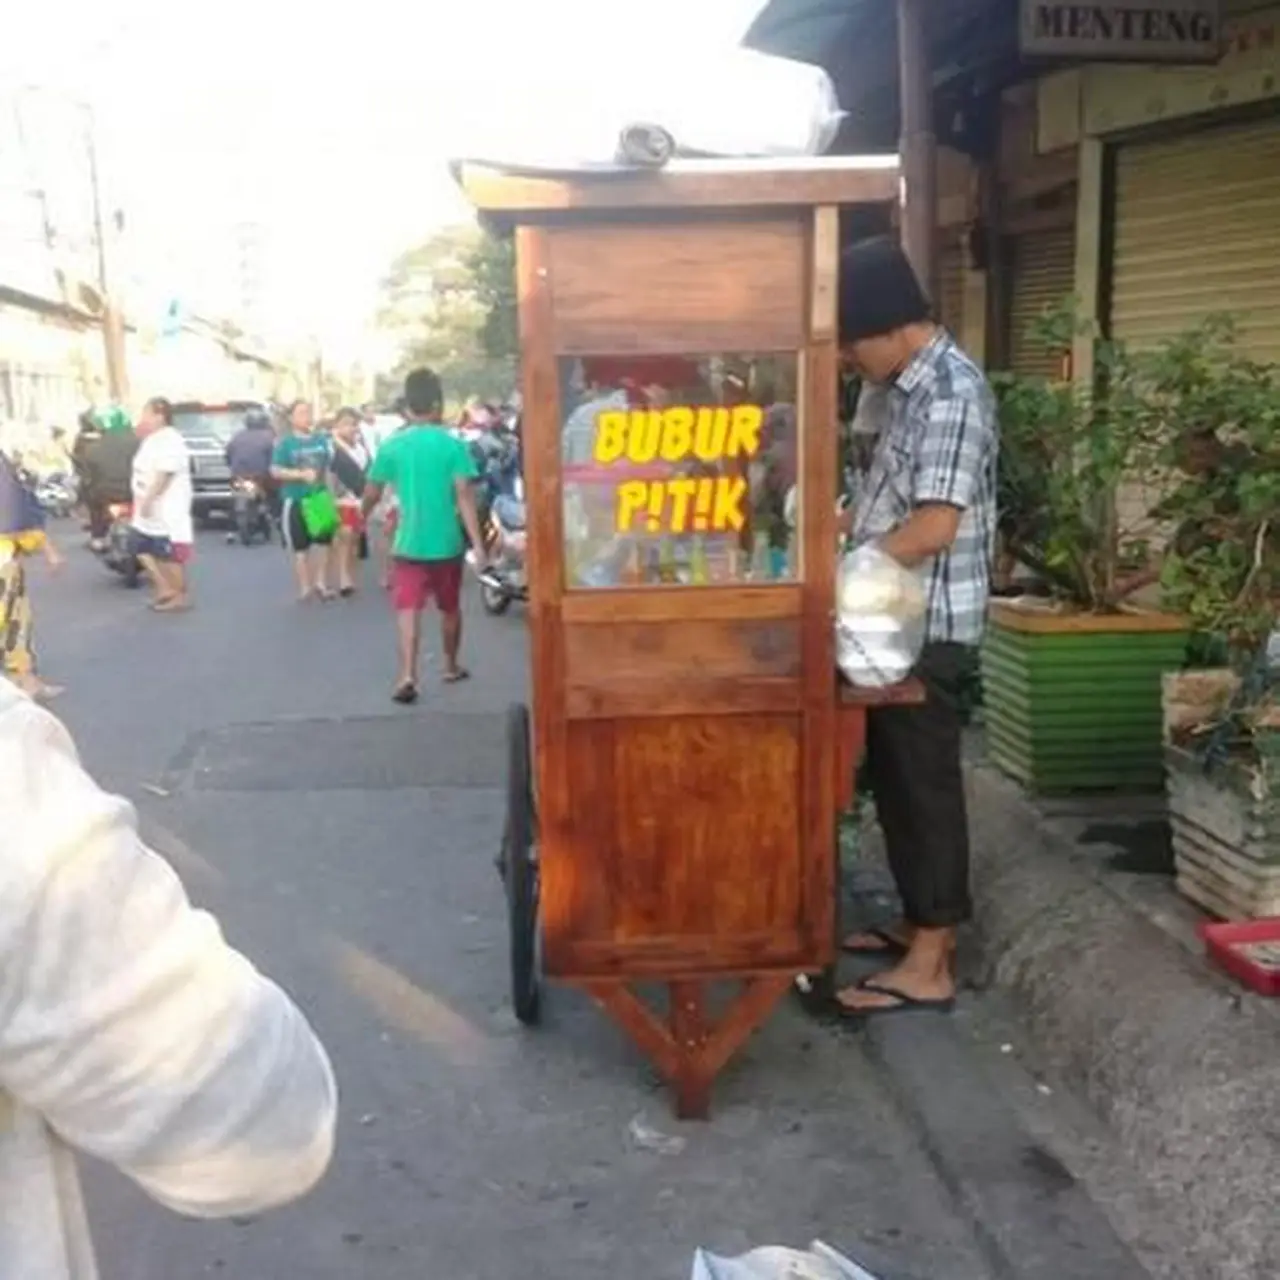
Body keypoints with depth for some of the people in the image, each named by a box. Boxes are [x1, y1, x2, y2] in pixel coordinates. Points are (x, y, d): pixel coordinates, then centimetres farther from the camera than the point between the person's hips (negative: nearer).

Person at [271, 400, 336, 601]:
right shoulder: (285, 443, -7)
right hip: (296, 501, -4)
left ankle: (320, 583, 18)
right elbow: (275, 471, -12)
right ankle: (305, 588, 11)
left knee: (324, 542, 6)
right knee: (301, 548, 4)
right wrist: (301, 474, -23)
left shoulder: (321, 440, 6)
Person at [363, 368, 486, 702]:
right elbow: (465, 496, -13)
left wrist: (362, 517, 29)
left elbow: (372, 493, 7)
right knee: (450, 607, 19)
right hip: (447, 542, 0)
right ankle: (451, 667, 34)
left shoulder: (392, 446, -1)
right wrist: (478, 544, -13)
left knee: (408, 609, -5)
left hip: (409, 542, 0)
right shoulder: (453, 444, -7)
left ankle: (407, 675, -22)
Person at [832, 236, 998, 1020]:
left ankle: (931, 967, 7)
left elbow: (935, 526, -25)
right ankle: (919, 924, 30)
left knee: (925, 785, -3)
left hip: (928, 625, -10)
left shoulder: (952, 392, -19)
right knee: (894, 778, 16)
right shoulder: (907, 387, 12)